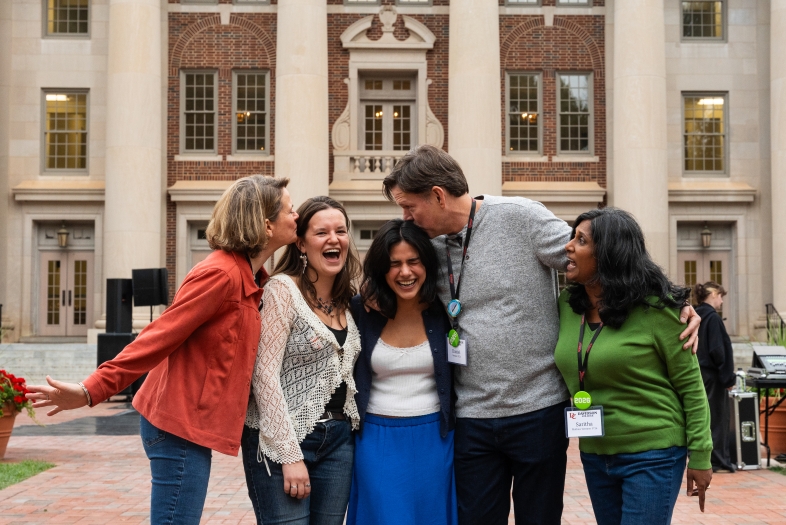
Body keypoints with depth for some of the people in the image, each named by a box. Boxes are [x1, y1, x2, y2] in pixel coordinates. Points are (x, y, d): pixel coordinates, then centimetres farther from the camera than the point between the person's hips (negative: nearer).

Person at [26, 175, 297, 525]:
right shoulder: (220, 274, -18)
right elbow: (159, 336, -20)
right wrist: (93, 390, -21)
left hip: (192, 422, 10)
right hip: (181, 426, -10)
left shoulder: (249, 276, 11)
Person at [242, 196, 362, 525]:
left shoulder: (347, 300, 10)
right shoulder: (282, 289, -10)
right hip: (283, 440, -6)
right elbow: (264, 374, -15)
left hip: (338, 439, 6)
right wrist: (290, 455, -18)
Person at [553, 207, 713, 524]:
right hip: (594, 456, 6)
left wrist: (700, 455, -8)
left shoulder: (655, 309, -14)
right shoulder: (566, 305, 1)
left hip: (653, 457, -6)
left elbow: (690, 385, -9)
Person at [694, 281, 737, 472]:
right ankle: (719, 461, 6)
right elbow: (718, 350, -19)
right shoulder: (712, 317, -15)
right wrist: (728, 376, -13)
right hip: (712, 375, -8)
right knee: (717, 418, 0)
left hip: (697, 373, 8)